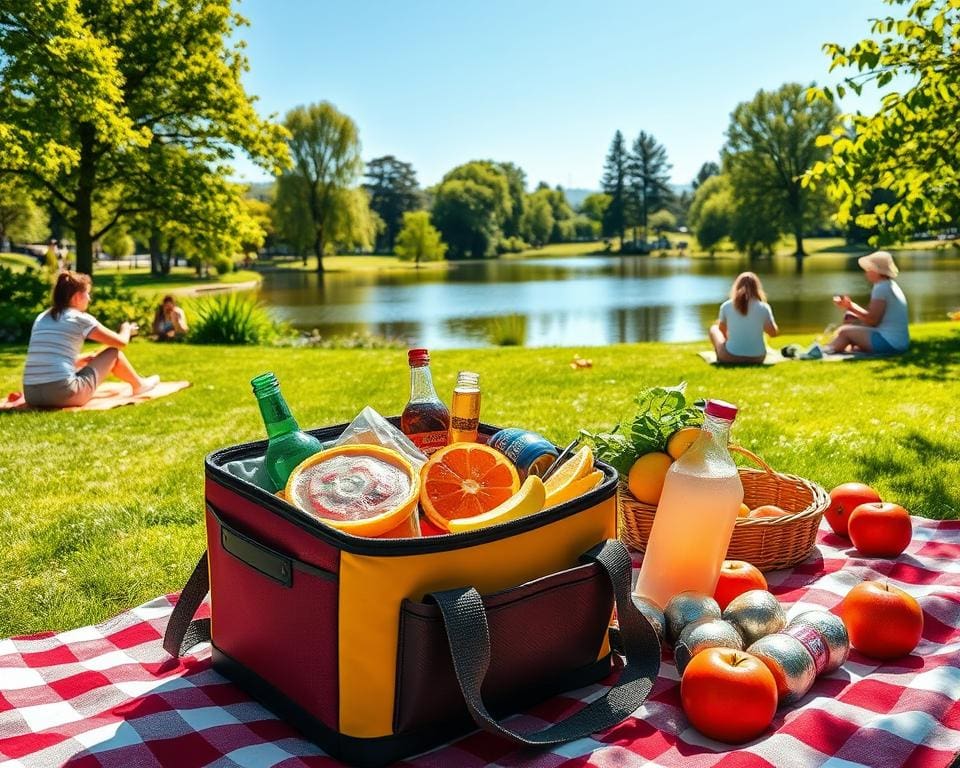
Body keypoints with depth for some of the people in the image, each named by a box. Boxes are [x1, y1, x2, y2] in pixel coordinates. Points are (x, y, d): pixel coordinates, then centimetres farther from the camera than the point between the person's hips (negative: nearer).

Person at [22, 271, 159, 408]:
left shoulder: (41, 318, 17)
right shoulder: (80, 318, 0)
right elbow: (121, 342, 9)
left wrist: (86, 358, 35)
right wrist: (126, 329, 30)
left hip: (32, 396, 7)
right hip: (64, 395, -6)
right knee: (113, 353, 15)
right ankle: (139, 385, 37)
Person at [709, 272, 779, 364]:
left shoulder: (726, 306, -8)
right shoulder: (763, 307, -8)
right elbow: (773, 332, 1)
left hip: (730, 357, -1)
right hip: (757, 358, 2)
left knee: (714, 328, 28)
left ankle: (720, 359, 42)